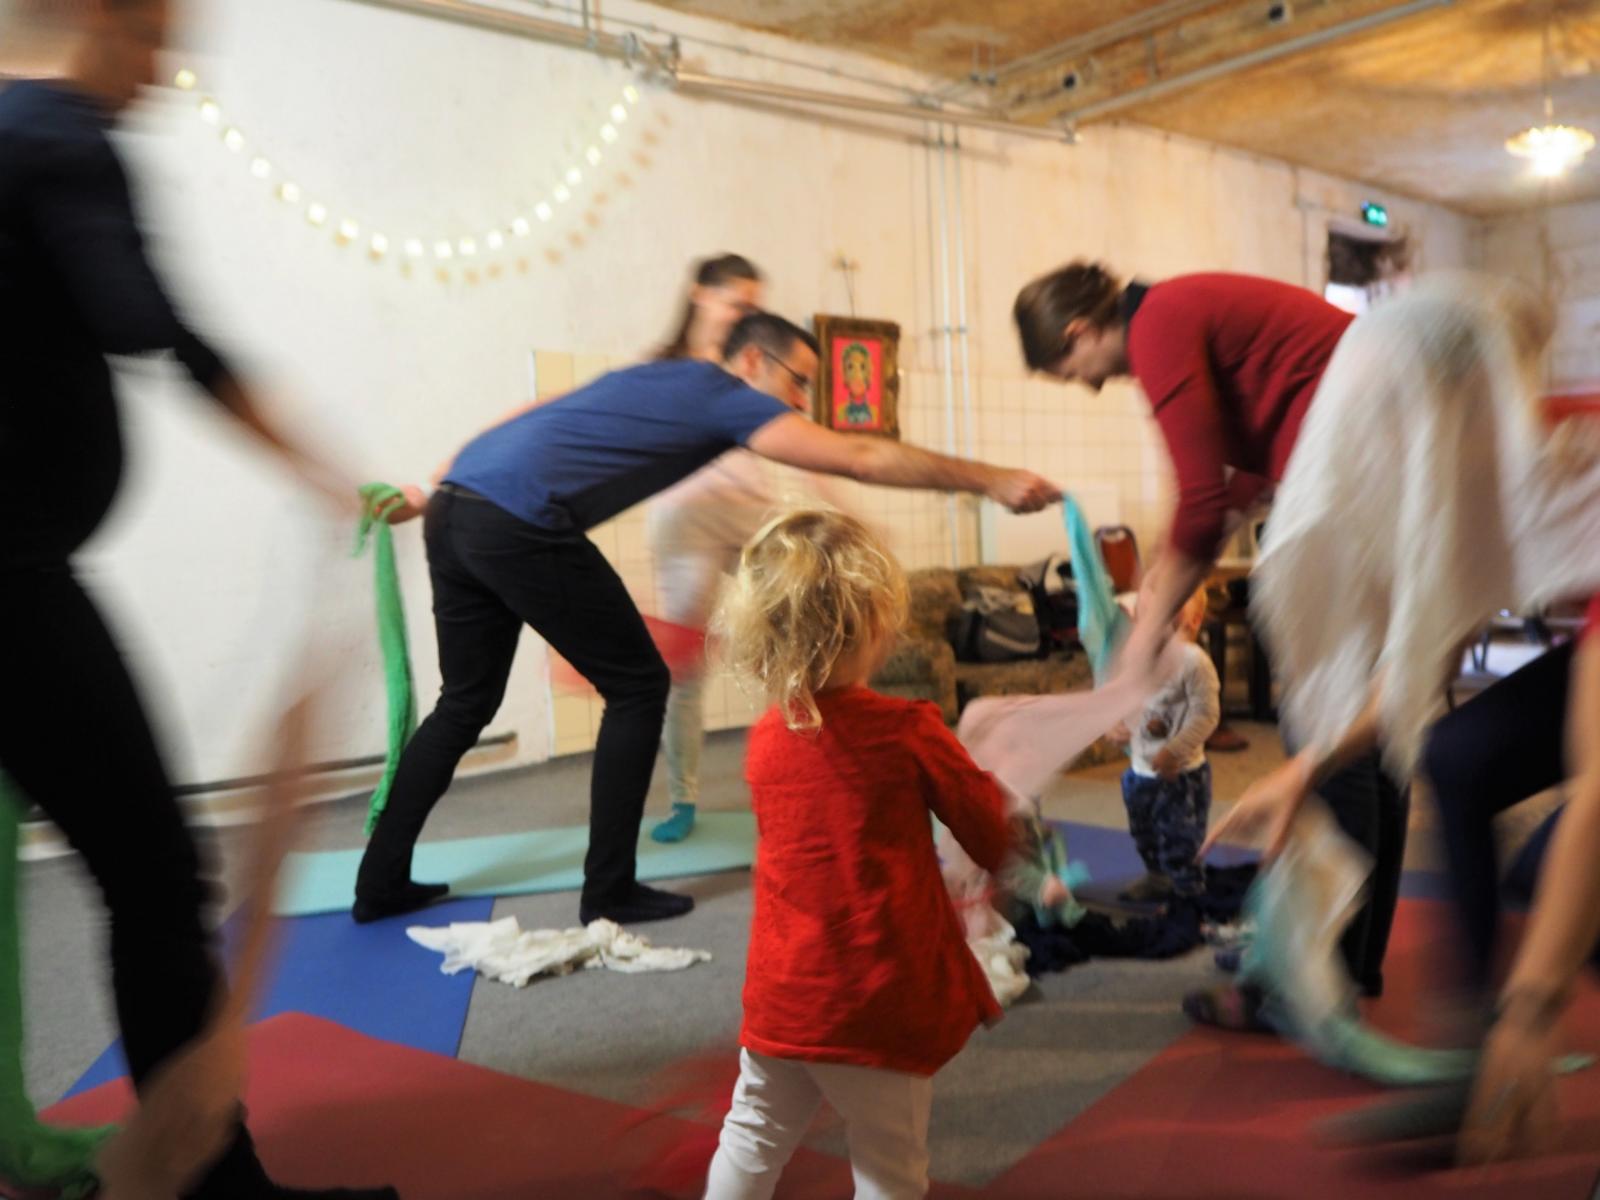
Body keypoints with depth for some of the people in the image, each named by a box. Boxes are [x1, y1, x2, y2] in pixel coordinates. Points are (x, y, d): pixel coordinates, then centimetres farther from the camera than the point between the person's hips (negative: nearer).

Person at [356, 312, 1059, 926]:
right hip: (518, 526, -9)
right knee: (637, 685, 4)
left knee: (466, 702, 20)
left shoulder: (660, 378, 26)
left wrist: (434, 496, 31)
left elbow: (532, 430, 27)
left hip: (454, 508, 9)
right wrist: (990, 481, 0)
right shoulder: (724, 396, 2)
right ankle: (607, 892, 9)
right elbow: (861, 460, -5)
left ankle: (382, 883, 25)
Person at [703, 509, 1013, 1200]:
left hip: (782, 995, 4)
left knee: (752, 1142, 23)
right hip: (882, 1004, -4)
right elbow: (995, 841, -8)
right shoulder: (908, 731, -17)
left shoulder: (765, 739, -2)